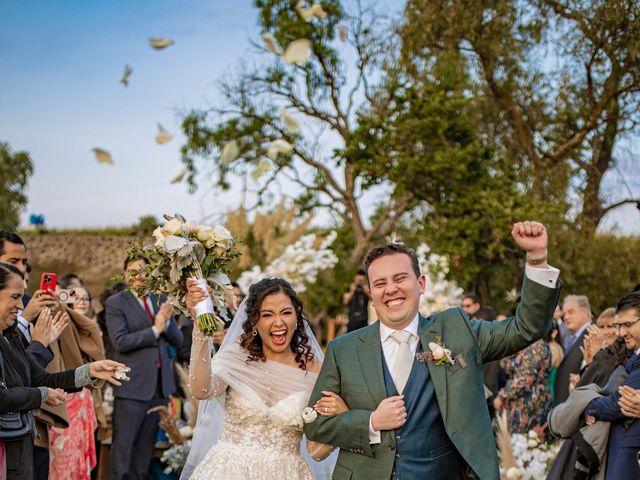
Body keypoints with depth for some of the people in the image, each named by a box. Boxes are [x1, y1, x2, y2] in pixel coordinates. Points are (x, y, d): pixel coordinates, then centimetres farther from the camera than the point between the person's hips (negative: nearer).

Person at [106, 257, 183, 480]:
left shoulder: (160, 300, 11)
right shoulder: (115, 303, -5)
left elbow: (178, 340, 9)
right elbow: (120, 342, -15)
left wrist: (167, 322, -11)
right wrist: (155, 329, -18)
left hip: (160, 384, 5)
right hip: (132, 385, -5)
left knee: (146, 443, 14)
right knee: (123, 444, -1)